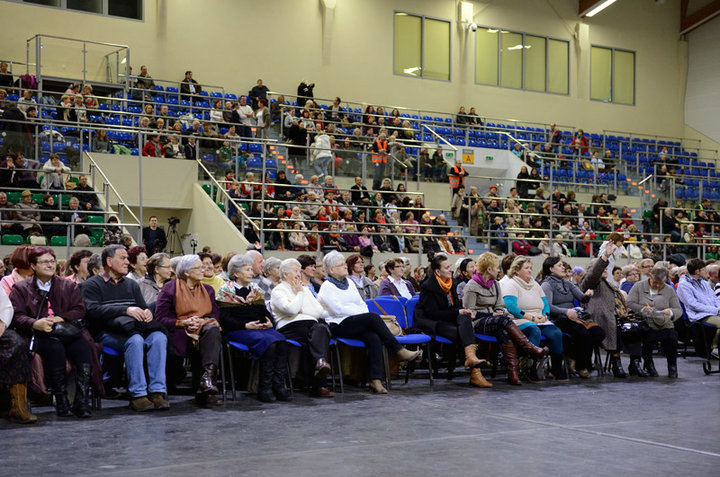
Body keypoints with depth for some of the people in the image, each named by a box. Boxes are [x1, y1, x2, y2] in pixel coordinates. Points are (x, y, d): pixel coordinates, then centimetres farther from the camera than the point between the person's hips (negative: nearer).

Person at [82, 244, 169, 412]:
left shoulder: (132, 285, 28)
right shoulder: (92, 284, 9)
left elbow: (143, 307, 21)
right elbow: (93, 310, -9)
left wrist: (147, 312, -6)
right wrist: (126, 310, -19)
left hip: (138, 328, 5)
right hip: (108, 332, -5)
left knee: (159, 337, -28)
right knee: (135, 340, -37)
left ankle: (157, 392, -31)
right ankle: (137, 394, -35)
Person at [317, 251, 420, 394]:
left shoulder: (349, 282, 22)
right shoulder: (327, 287, -1)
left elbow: (362, 303, 22)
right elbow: (338, 309, -13)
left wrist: (366, 315, 0)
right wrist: (364, 314, -12)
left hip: (358, 325, 7)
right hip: (339, 326, -6)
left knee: (374, 338, -27)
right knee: (373, 316, -28)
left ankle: (375, 380, -34)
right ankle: (399, 351, -22)